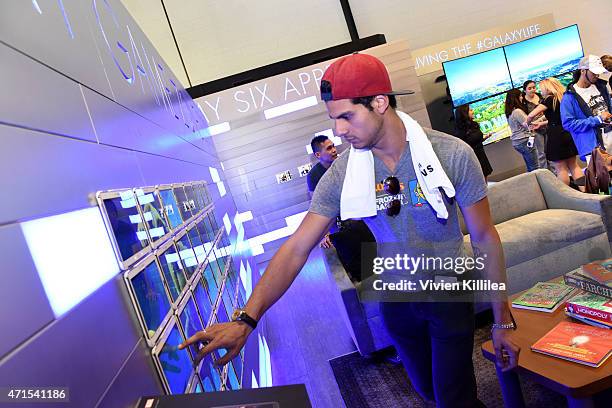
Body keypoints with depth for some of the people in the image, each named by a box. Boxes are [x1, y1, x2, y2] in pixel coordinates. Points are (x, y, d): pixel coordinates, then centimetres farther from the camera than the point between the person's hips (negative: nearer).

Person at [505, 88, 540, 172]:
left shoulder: (510, 112, 11)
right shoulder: (517, 111, -16)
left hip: (516, 142, 9)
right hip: (524, 141, -9)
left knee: (530, 168, 14)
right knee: (535, 168, -4)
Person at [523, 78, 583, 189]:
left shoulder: (550, 99, -10)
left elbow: (532, 115, -20)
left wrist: (527, 123, -1)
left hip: (556, 136, -7)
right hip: (568, 134, 7)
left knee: (561, 169, 0)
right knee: (573, 165, 13)